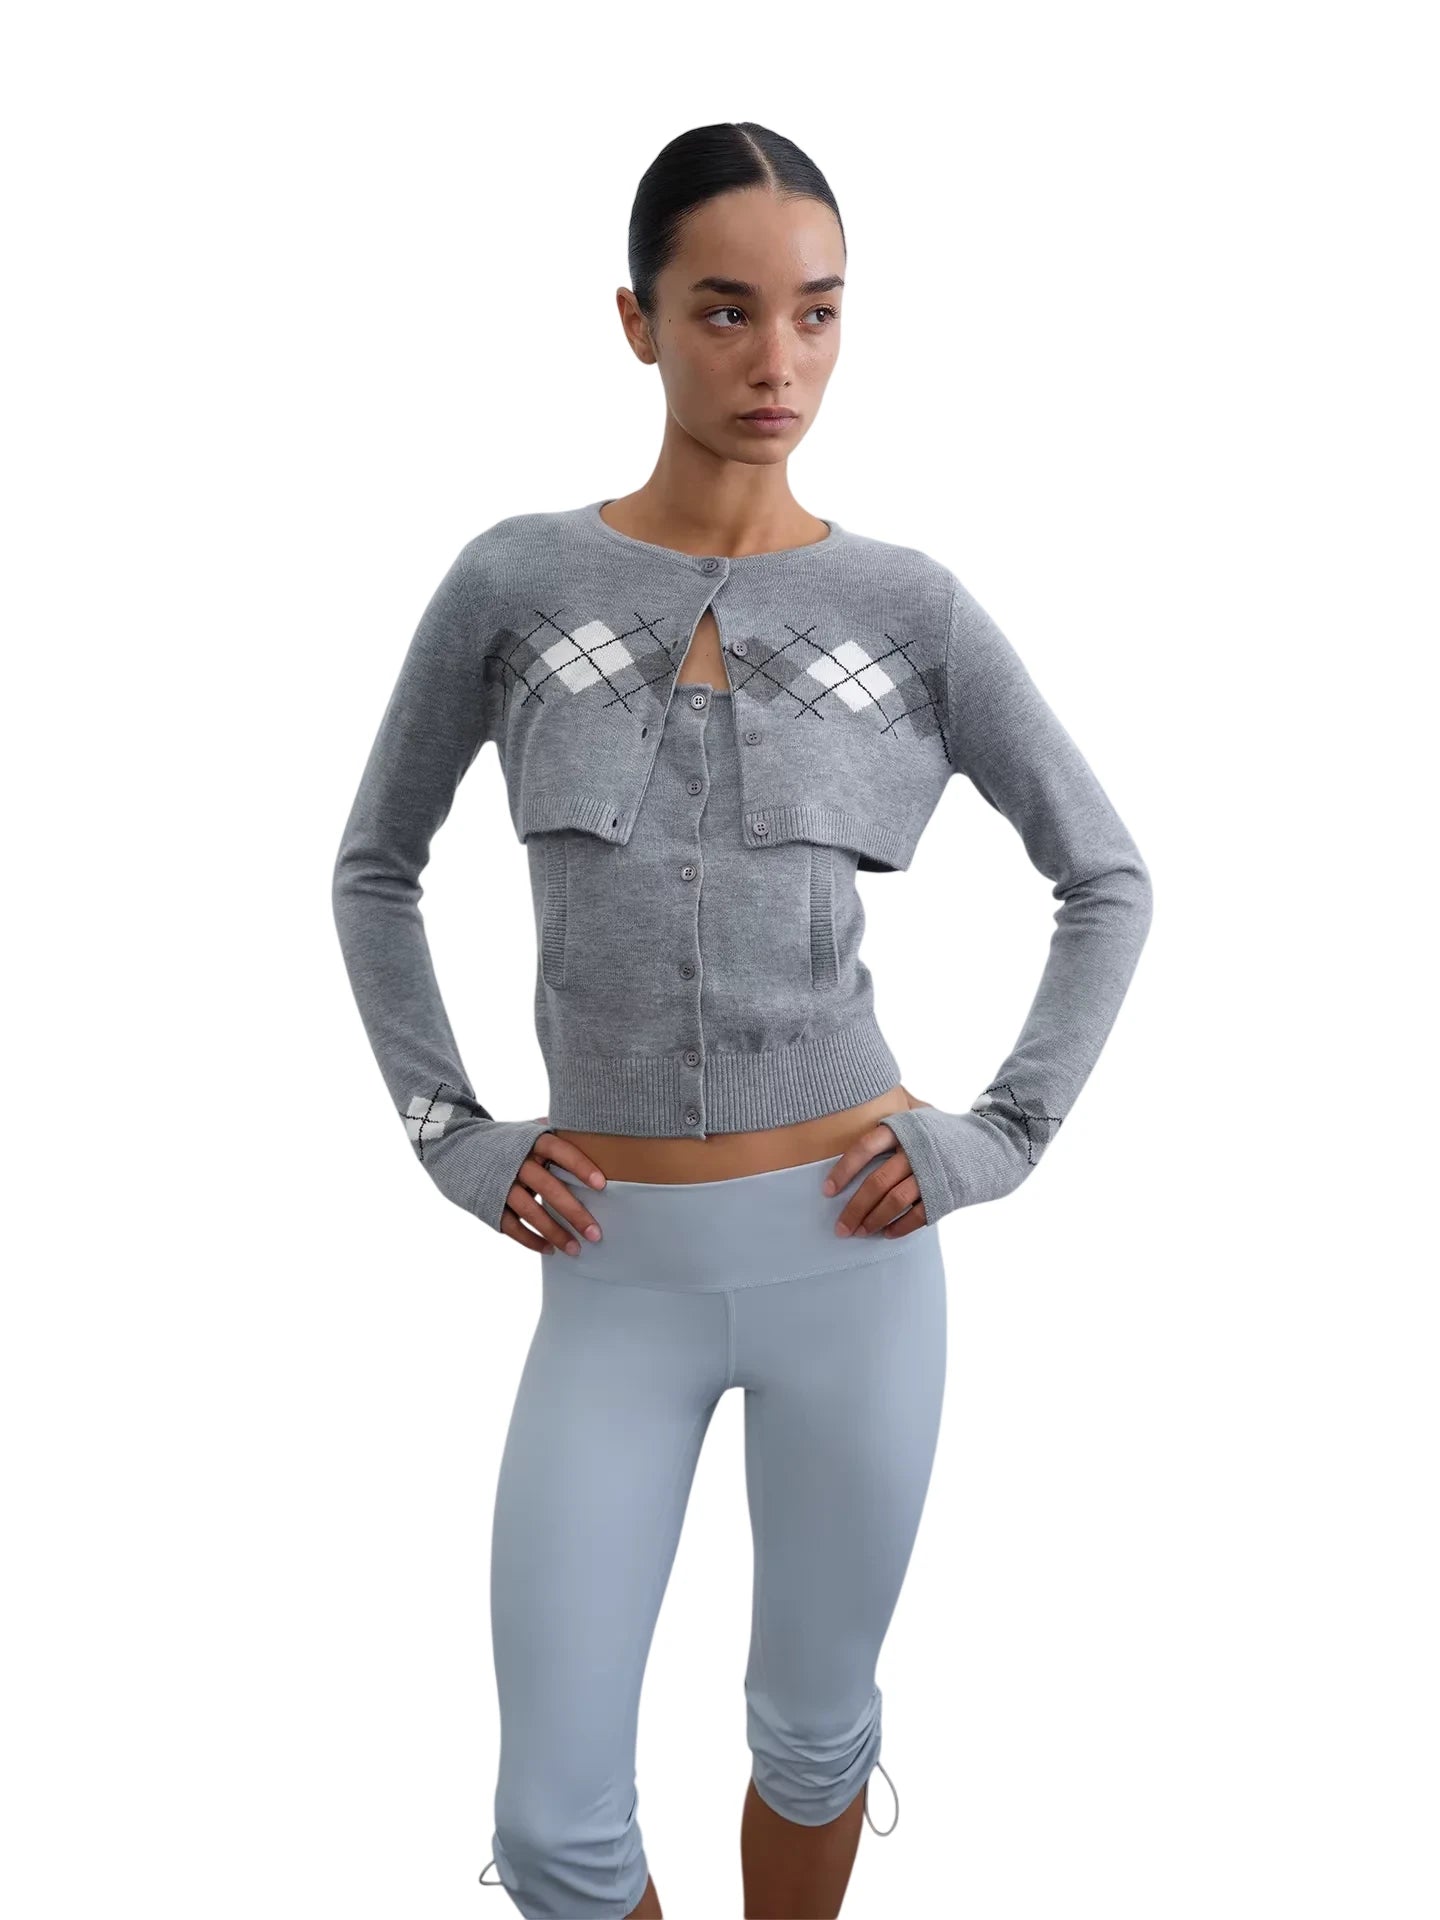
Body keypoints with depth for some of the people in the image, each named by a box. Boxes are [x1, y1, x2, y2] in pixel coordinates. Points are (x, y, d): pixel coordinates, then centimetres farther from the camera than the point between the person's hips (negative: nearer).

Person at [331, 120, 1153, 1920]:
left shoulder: (909, 606, -3)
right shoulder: (512, 581, -2)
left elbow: (1108, 879, 7)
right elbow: (374, 868, 9)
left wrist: (1000, 1136, -1)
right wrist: (452, 1136, 1)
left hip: (848, 1248, 0)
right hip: (613, 1267, 0)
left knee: (815, 1725, 18)